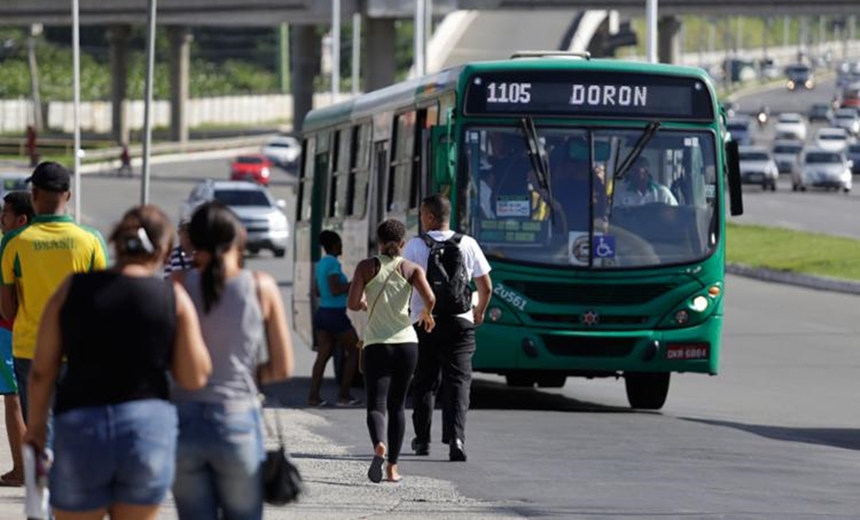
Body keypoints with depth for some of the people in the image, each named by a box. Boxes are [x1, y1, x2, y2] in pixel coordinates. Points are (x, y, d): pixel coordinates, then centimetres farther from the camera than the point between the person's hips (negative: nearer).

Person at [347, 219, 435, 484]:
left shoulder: (367, 267, 1)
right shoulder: (412, 269, 3)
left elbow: (353, 304, -7)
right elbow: (429, 298, -13)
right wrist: (427, 314, 10)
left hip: (376, 345, -2)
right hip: (406, 342, 2)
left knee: (376, 405, -6)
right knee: (397, 406, 16)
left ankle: (379, 446, -36)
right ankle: (392, 466, 16)